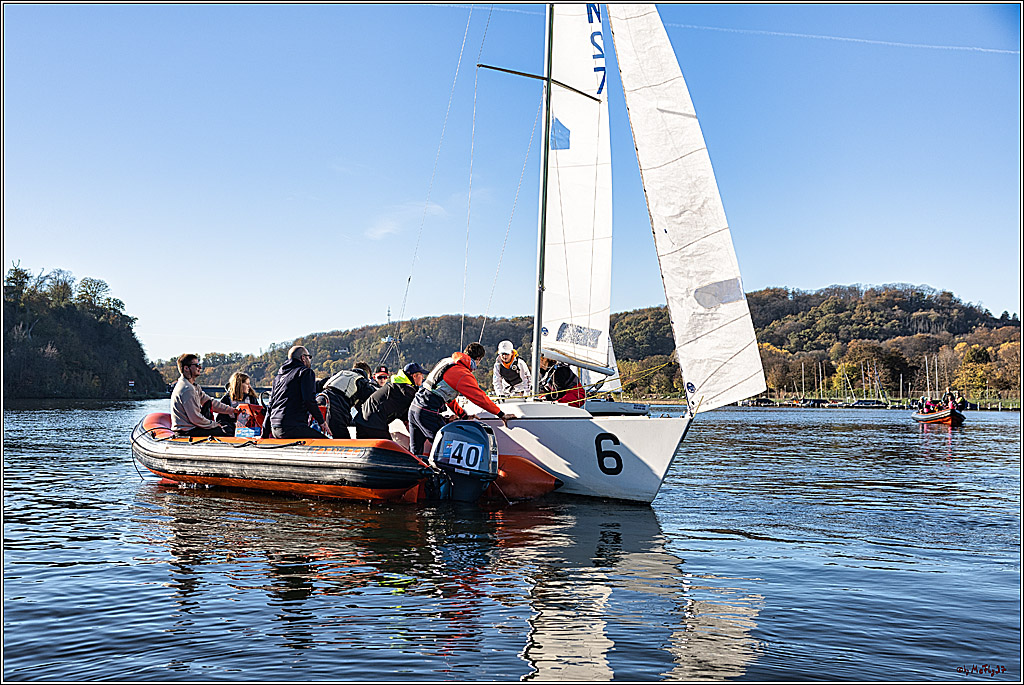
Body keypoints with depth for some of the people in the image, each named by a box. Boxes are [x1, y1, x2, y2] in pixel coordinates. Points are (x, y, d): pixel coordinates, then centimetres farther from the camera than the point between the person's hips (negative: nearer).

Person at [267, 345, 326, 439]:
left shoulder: (278, 376, 24)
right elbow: (309, 400, -12)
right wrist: (321, 422, -1)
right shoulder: (306, 372, 0)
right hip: (292, 428, -8)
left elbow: (270, 406, 26)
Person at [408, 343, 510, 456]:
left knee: (415, 452, 15)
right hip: (428, 413, -9)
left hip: (413, 407, 9)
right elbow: (480, 397, -7)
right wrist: (500, 413, 4)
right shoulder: (464, 375, -10)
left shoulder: (446, 361, 17)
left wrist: (462, 414, 27)